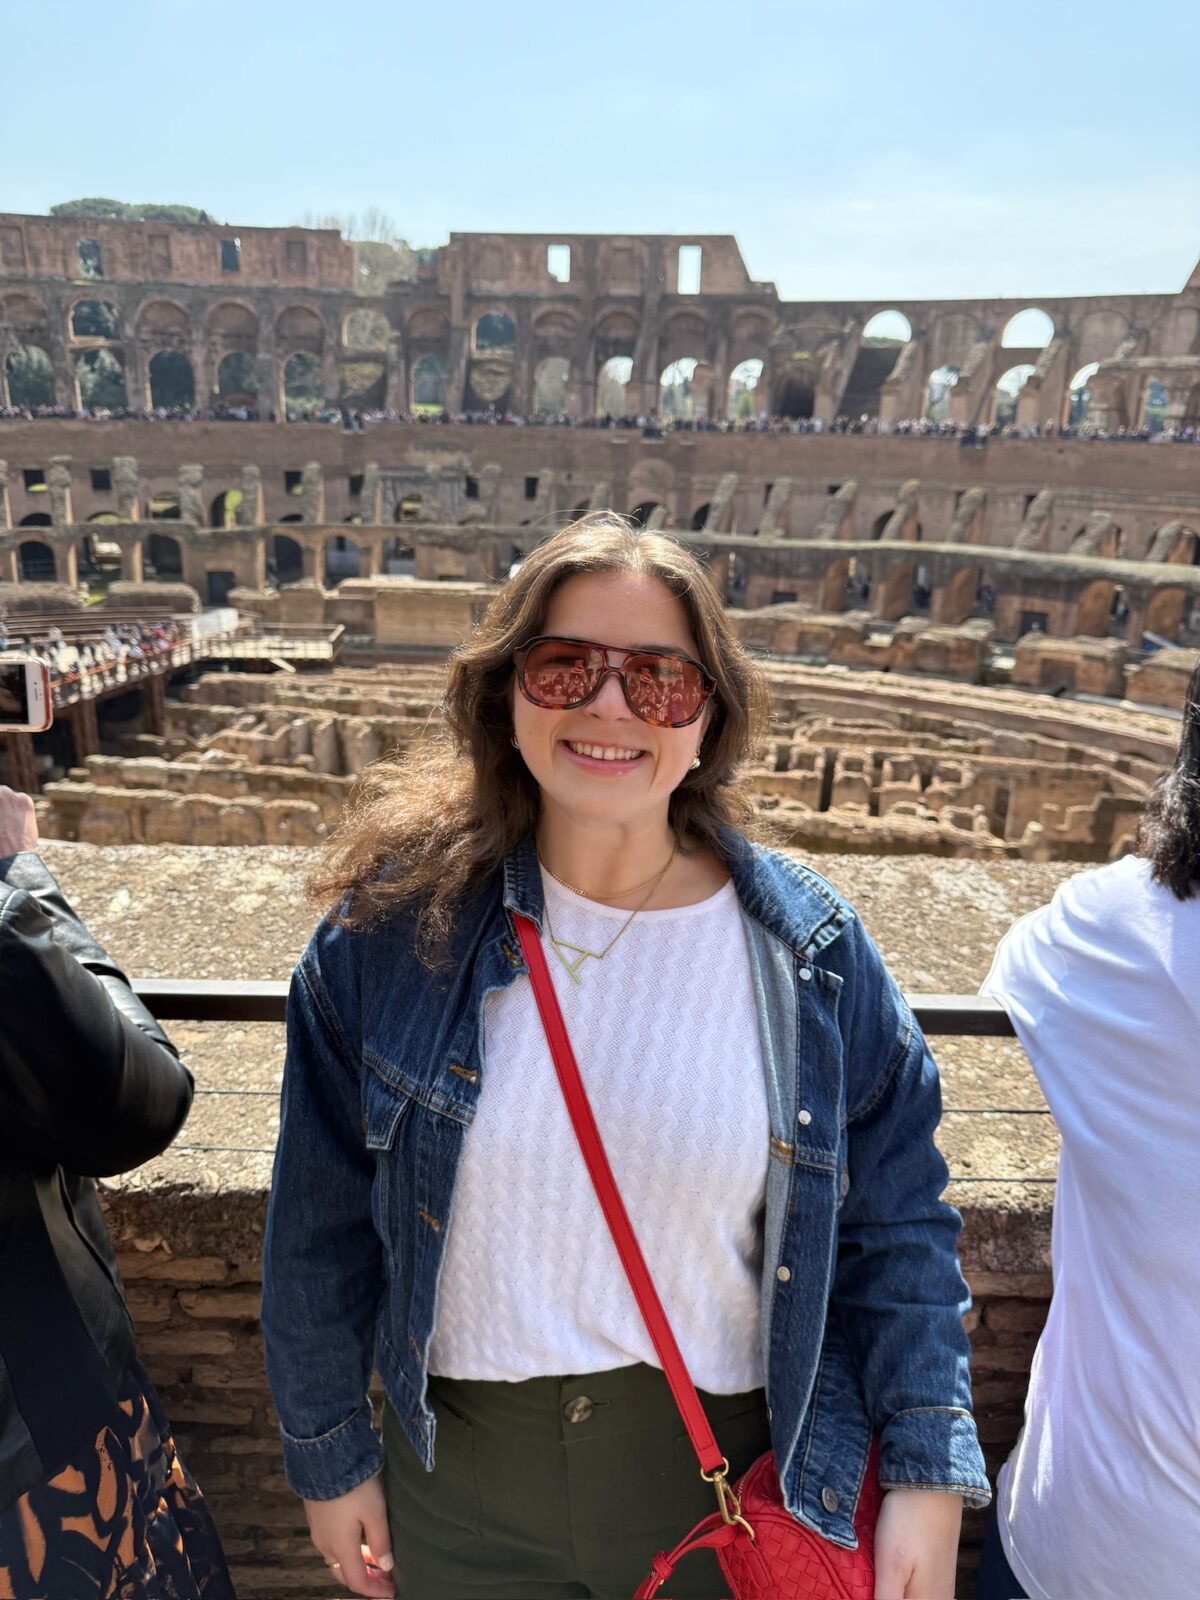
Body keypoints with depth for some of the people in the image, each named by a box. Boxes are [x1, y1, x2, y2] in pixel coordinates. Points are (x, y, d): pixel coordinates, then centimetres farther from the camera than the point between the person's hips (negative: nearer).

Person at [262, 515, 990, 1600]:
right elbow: (323, 1217, -4)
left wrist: (931, 1474, -9)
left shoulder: (812, 952, -13)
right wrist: (329, 1454, 3)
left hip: (734, 1465, 0)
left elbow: (896, 1225, -4)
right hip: (460, 1468, 1)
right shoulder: (395, 926, -13)